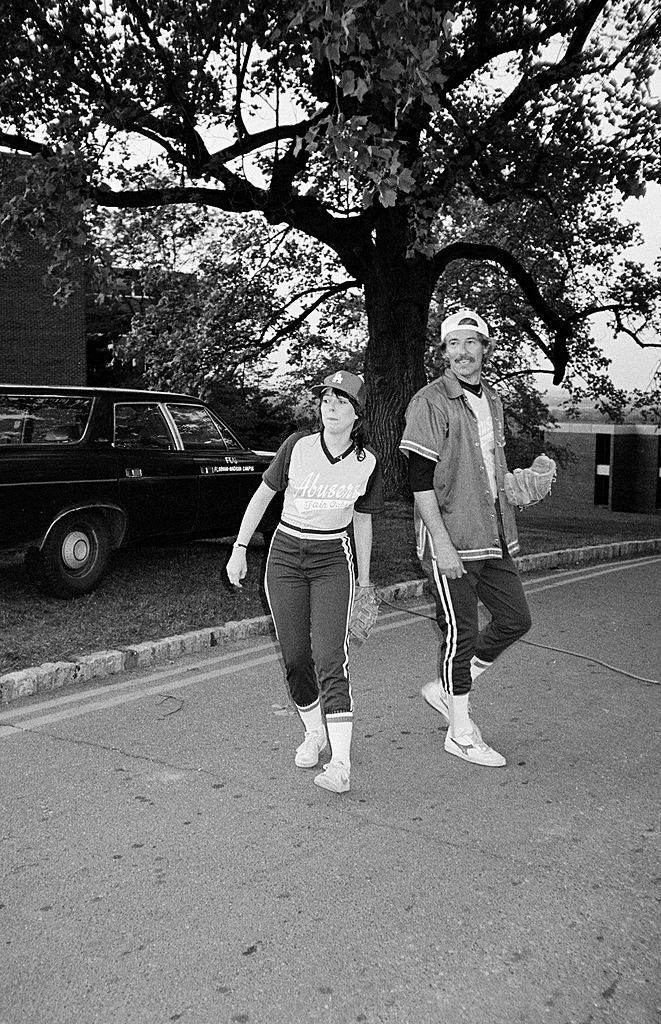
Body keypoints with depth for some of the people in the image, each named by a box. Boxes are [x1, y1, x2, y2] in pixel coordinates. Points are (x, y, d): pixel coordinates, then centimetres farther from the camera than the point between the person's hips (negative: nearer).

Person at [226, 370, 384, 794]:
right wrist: (240, 549, 1)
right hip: (286, 555, 1)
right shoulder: (298, 446, -8)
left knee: (330, 658, -13)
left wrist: (364, 579, 15)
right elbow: (263, 495, 3)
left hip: (333, 560, -1)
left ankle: (341, 763, -12)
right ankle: (315, 733, 28)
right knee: (295, 656, 4)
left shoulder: (368, 463, -3)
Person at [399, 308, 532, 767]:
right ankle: (461, 733, 16)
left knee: (515, 618, 11)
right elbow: (420, 480, -16)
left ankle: (445, 689, 27)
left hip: (494, 537, 8)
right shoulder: (430, 402, -11)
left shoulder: (492, 400, 13)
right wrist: (442, 544, -21)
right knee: (461, 632, 0)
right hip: (450, 540, -8)